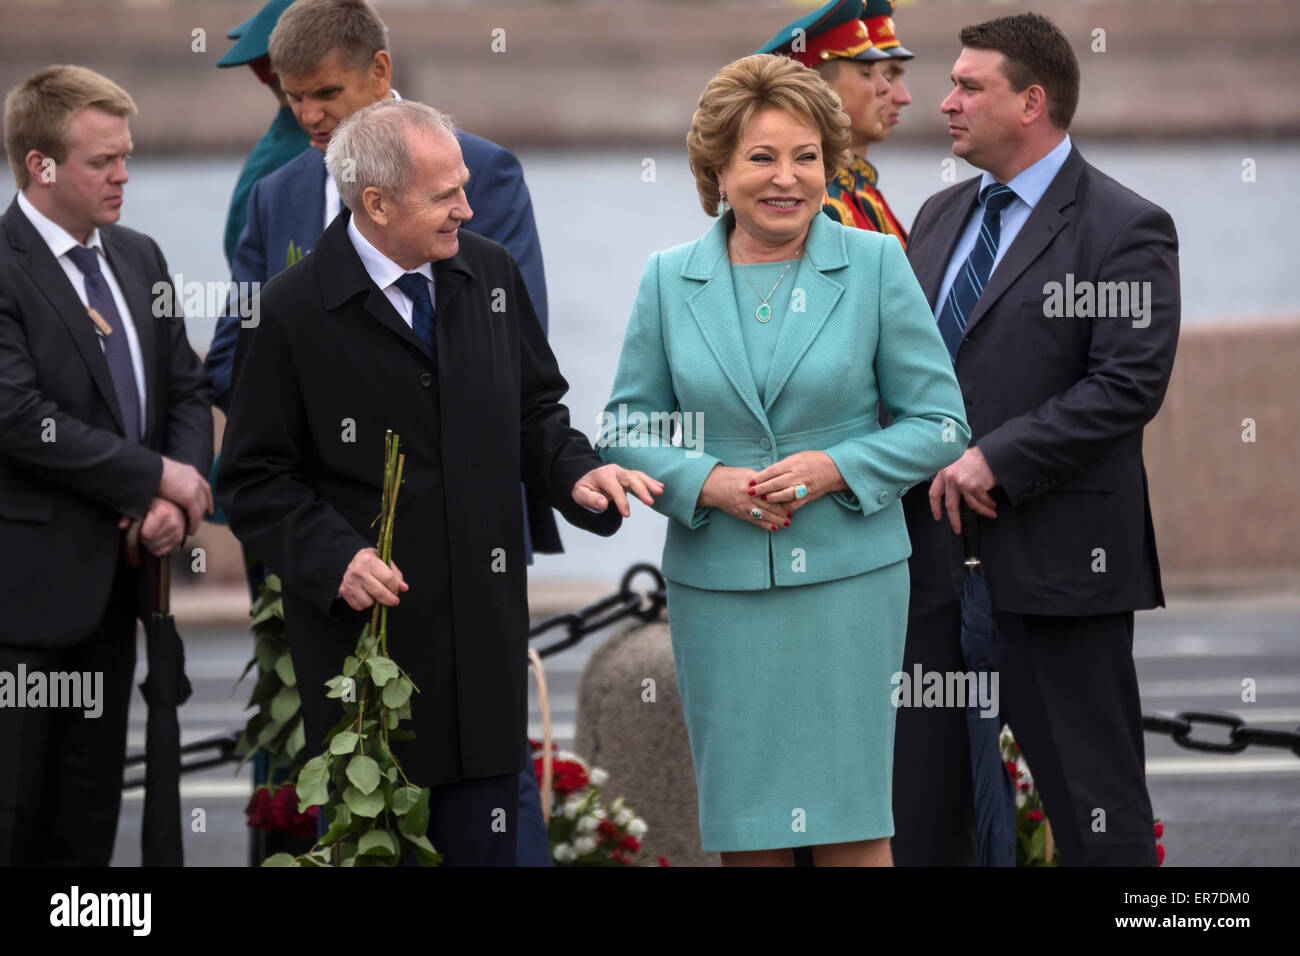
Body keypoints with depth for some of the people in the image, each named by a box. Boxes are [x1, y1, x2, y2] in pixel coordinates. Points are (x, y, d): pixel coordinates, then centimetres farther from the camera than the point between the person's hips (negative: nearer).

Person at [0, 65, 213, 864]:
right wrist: (156, 477, -14)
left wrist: (180, 498, -6)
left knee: (89, 813, 12)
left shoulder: (138, 257, 11)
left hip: (114, 579, 8)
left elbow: (186, 389, 14)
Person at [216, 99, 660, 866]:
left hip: (484, 630, 4)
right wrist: (334, 557, -19)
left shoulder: (491, 274, 5)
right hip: (364, 626, -4)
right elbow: (255, 480, -5)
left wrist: (575, 472, -4)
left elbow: (534, 408, 16)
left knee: (483, 840, 6)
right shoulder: (295, 312, -9)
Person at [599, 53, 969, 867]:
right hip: (715, 586, 2)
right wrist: (708, 482, -10)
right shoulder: (669, 280, 7)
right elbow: (627, 431, 9)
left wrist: (833, 469, -13)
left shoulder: (875, 265, 2)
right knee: (745, 831, 3)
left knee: (850, 826, -4)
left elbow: (940, 424, 2)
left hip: (847, 580, -1)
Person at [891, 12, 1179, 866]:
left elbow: (1129, 383, -16)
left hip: (1055, 557, -7)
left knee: (1092, 798, 0)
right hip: (935, 555, 7)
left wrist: (996, 459, -19)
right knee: (921, 802, 9)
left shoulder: (1124, 228, -8)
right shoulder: (941, 217, 15)